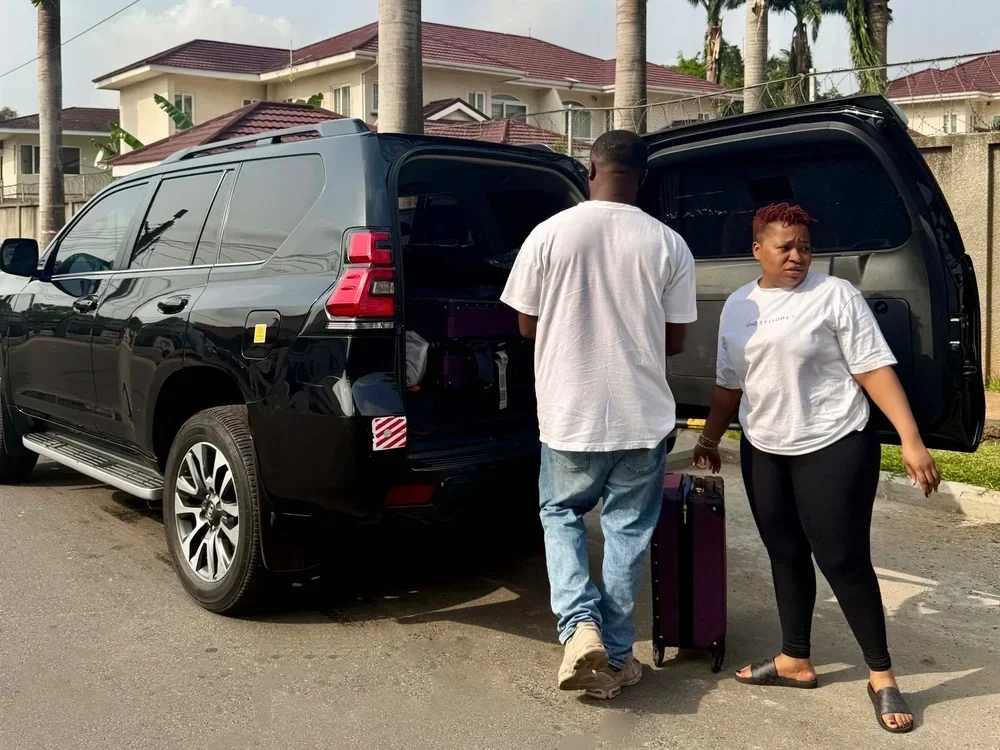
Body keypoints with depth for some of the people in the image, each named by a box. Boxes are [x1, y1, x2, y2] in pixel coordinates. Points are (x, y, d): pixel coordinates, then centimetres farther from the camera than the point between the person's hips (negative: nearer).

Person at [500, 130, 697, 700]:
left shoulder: (549, 234, -7)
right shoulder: (669, 245, -6)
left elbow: (527, 326, 1)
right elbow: (674, 341, 0)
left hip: (569, 411, 0)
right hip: (642, 414, 1)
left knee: (560, 514, 21)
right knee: (628, 530, 14)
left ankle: (580, 625, 3)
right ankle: (616, 656, 21)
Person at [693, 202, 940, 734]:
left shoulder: (834, 295, -7)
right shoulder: (737, 305, 9)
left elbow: (874, 369, -11)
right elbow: (729, 384, 18)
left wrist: (911, 440, -18)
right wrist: (710, 438, 21)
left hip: (833, 448, -5)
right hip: (763, 452, 5)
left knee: (844, 561, -3)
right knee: (786, 556, 12)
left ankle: (881, 676, 12)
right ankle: (795, 661, 26)